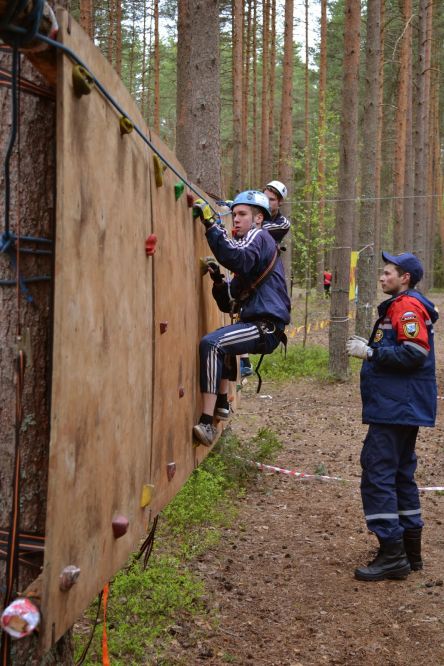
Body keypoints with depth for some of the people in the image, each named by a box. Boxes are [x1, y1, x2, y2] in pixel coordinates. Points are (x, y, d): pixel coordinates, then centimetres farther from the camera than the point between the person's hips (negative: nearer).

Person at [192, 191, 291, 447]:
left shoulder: (259, 237, -2)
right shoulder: (248, 245, 25)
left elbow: (237, 258, -29)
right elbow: (230, 303, 22)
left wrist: (211, 224, -28)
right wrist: (219, 280, 5)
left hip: (267, 326, -11)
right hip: (258, 325, 11)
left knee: (211, 344, -27)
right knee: (221, 342, 33)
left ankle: (207, 424, -33)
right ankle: (222, 403, 36)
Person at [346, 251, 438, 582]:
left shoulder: (407, 307, -13)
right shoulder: (400, 306, 20)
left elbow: (414, 353, -24)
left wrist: (371, 352, -18)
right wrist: (370, 348, 10)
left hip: (395, 408, -11)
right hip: (403, 408, 11)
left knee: (378, 474, -11)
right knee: (401, 474, 15)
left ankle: (391, 556, -9)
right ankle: (410, 552, 22)